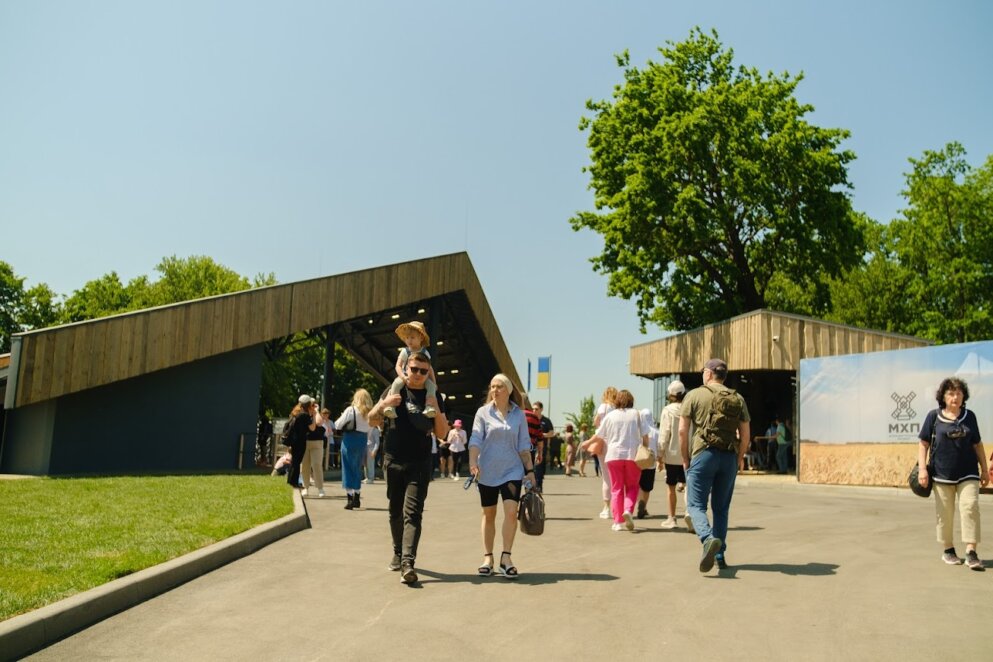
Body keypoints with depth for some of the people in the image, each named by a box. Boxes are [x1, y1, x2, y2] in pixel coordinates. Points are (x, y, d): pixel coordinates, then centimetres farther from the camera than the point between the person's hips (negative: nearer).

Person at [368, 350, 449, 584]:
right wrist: (384, 404, -16)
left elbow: (442, 433, 3)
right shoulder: (395, 390, 4)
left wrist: (437, 410, -14)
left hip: (419, 463, -1)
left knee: (412, 512, -11)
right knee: (396, 511, 12)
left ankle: (408, 562, -19)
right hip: (393, 460, 2)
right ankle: (398, 553, 29)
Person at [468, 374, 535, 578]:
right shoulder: (483, 412, 0)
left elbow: (524, 445, 7)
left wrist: (530, 470, 5)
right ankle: (488, 558, 19)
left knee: (511, 511, -14)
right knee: (489, 515, 8)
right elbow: (475, 440, -7)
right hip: (488, 472, 0)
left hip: (512, 470, 0)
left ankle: (506, 557, -7)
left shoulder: (518, 414, 4)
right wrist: (473, 463, -22)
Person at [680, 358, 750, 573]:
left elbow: (682, 430, -4)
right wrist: (740, 457, 22)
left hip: (704, 454, -4)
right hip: (729, 458, 4)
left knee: (696, 504, -1)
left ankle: (709, 539, -27)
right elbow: (745, 434, 9)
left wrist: (685, 458, 5)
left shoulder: (695, 395, 1)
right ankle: (720, 556, 14)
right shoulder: (738, 399, 11)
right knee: (721, 508, 14)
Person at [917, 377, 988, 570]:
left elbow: (977, 444, 12)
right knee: (944, 514, 6)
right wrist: (922, 468, -8)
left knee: (970, 507, -12)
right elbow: (924, 444, 0)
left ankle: (971, 553, -9)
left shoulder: (969, 416, 5)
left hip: (968, 473, 1)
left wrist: (984, 469, 12)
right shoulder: (934, 416, -1)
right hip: (942, 474, -1)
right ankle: (948, 550, 22)